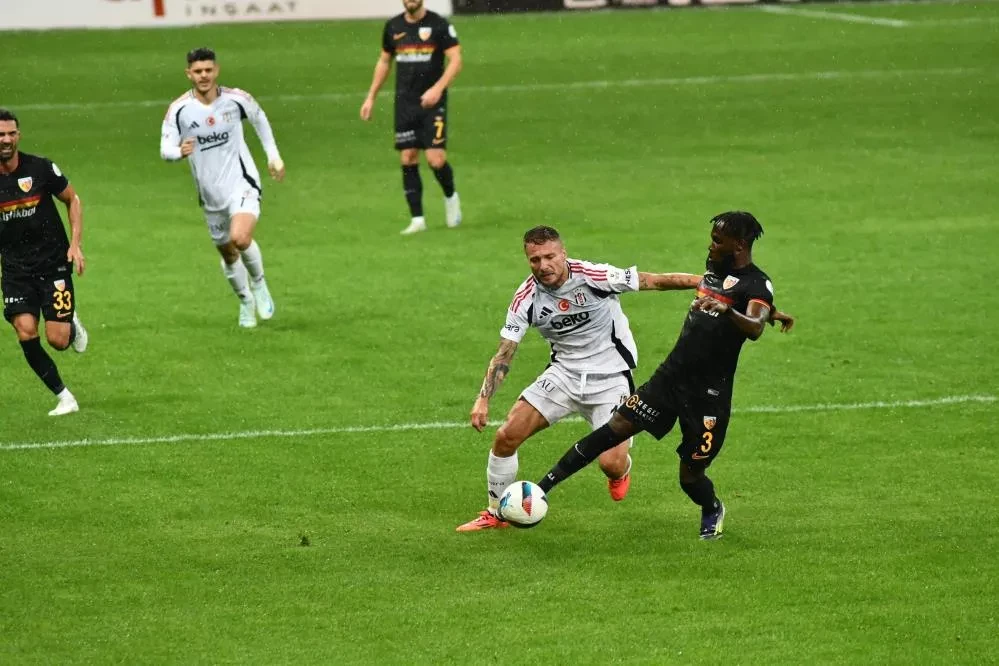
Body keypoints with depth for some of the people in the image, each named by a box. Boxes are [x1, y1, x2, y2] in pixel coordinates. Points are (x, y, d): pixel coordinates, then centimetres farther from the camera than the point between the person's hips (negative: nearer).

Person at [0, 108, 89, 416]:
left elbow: (72, 200, 6)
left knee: (57, 340, -8)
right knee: (26, 332, -17)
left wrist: (76, 244, -3)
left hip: (53, 263, -1)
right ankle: (64, 397, -3)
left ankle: (72, 326, 31)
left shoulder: (41, 168, -8)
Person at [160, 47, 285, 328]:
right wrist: (179, 152, -33)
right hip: (210, 194, 3)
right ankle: (246, 302, 41)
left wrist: (274, 155, 14)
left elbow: (259, 119, 13)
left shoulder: (236, 99, -8)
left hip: (242, 184, -2)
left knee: (240, 238, -27)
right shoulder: (179, 109, -10)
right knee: (227, 254, 14)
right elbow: (165, 149, -10)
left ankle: (259, 284, 3)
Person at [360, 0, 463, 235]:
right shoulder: (393, 26, 8)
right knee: (408, 160, 0)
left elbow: (456, 60, -9)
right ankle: (417, 219, 6)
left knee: (436, 159, -12)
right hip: (404, 103, 4)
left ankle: (450, 197, 19)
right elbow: (384, 61, 20)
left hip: (432, 102, -4)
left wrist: (438, 88, -23)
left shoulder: (439, 24, -6)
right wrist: (371, 97, 16)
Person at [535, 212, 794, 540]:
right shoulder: (715, 269, 8)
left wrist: (727, 310, -53)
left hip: (709, 395, -6)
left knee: (690, 476, 1)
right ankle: (544, 486, -7)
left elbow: (754, 328, -37)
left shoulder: (757, 285, -16)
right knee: (616, 428, -7)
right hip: (670, 376, 6)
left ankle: (713, 512, 35)